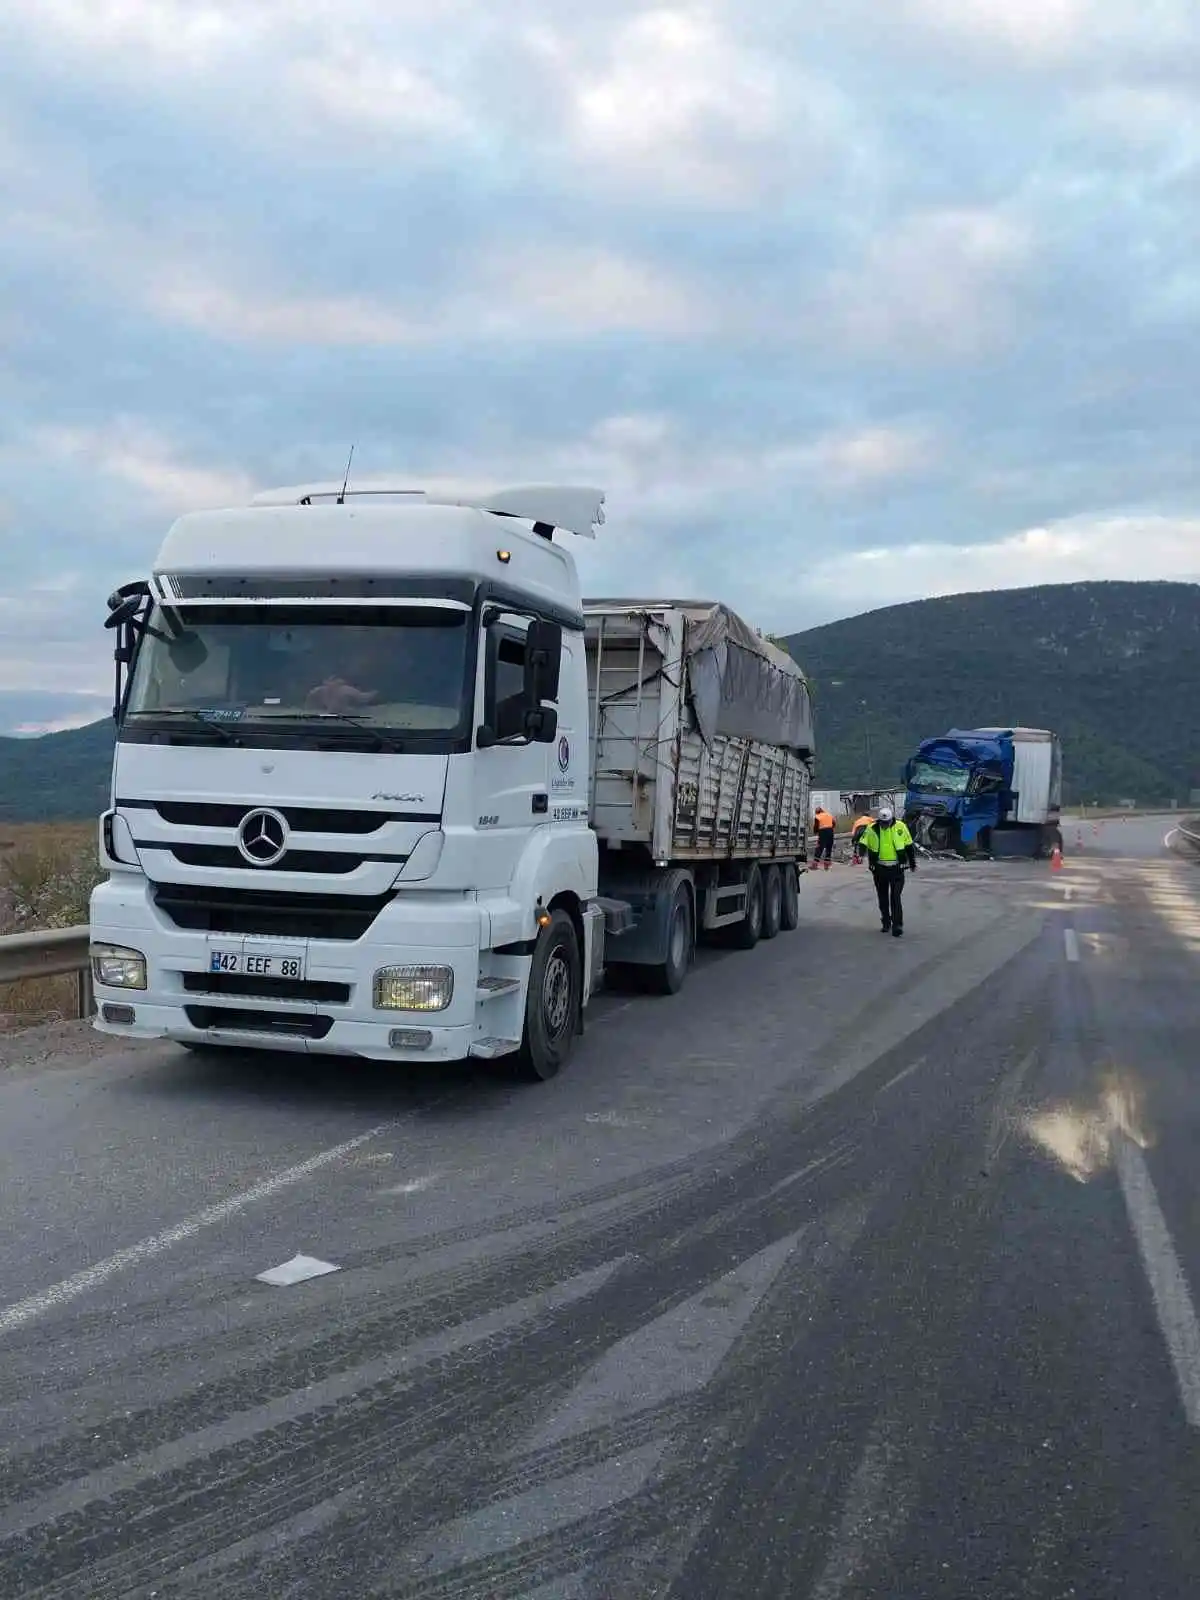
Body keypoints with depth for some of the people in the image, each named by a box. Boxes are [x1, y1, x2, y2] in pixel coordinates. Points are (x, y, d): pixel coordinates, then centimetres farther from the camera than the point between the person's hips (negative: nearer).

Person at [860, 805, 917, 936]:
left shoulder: (900, 827, -3)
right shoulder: (872, 829, -3)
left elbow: (909, 846, 7)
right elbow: (863, 844, -1)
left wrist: (912, 863, 12)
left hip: (896, 868, -2)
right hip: (879, 869, 2)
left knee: (896, 897, -8)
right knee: (882, 897, 12)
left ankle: (897, 925, -7)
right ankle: (886, 923, 26)